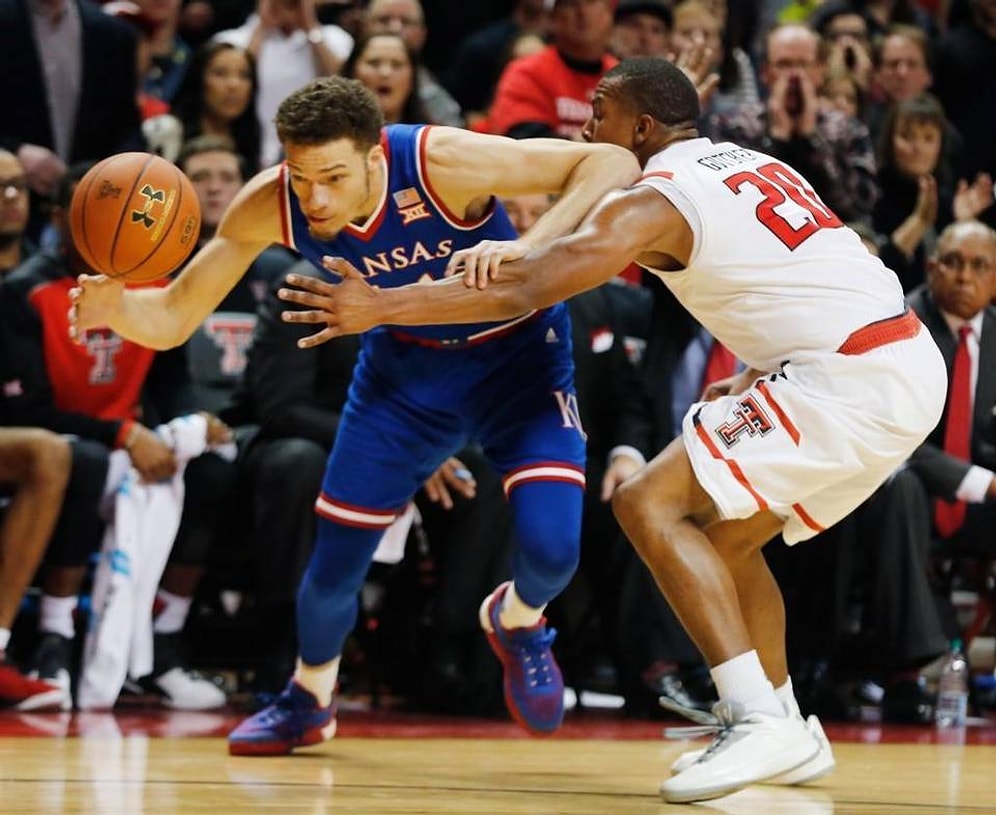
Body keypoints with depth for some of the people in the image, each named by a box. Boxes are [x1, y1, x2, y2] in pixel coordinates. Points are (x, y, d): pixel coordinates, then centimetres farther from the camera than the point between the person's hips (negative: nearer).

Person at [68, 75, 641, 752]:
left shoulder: (441, 163, -37)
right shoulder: (269, 207, -25)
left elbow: (613, 162, -36)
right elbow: (171, 321, -18)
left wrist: (532, 249, -52)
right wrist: (113, 306, -41)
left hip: (515, 354, -3)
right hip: (407, 364, 3)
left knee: (551, 547, -21)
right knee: (336, 558, 3)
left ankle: (517, 622, 18)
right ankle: (309, 701, 36)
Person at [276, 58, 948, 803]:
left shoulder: (656, 202, -6)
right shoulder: (756, 166, 20)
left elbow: (522, 293, -13)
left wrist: (380, 307, -12)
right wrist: (755, 377, 27)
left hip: (853, 378, -9)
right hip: (911, 363, 9)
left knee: (650, 504, -10)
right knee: (725, 534, 22)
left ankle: (757, 721, -18)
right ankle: (787, 732, 26)